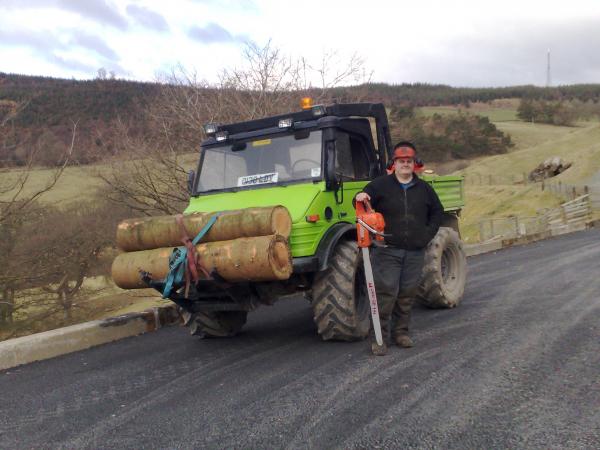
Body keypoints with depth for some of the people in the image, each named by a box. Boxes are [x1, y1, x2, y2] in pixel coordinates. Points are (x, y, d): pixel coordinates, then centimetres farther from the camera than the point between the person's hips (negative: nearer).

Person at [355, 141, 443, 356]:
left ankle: (401, 332, 22)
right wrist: (360, 198, -31)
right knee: (386, 293, -8)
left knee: (407, 294, 8)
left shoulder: (424, 189, 13)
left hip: (415, 251, 4)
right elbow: (363, 202, -6)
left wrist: (428, 233, 11)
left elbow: (437, 211, 24)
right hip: (387, 250, -4)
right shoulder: (380, 185, 1)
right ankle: (379, 337, -2)